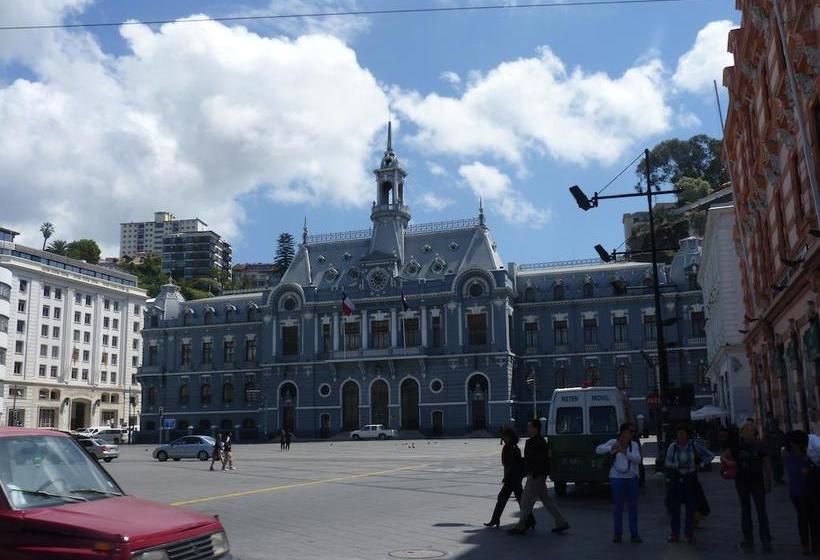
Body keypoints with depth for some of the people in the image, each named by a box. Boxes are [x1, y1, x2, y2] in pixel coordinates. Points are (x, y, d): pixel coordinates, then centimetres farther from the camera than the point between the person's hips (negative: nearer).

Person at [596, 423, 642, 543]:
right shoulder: (613, 442, -2)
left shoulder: (634, 445, 5)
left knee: (633, 506, 4)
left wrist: (624, 451, -21)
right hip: (617, 477, -2)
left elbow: (637, 459, -9)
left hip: (632, 478, 2)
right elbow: (599, 450, -12)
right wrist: (611, 449, -29)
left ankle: (634, 534, 11)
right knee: (618, 506, 3)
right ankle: (617, 533, 13)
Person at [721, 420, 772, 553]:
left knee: (761, 510, -7)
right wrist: (728, 462, -18)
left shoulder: (759, 445, -2)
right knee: (745, 511, 8)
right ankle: (748, 541, 14)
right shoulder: (736, 445, -3)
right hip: (742, 482, 0)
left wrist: (769, 482, -1)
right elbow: (722, 457, 4)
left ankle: (765, 540, -3)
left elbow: (766, 465, 3)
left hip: (757, 481, 0)